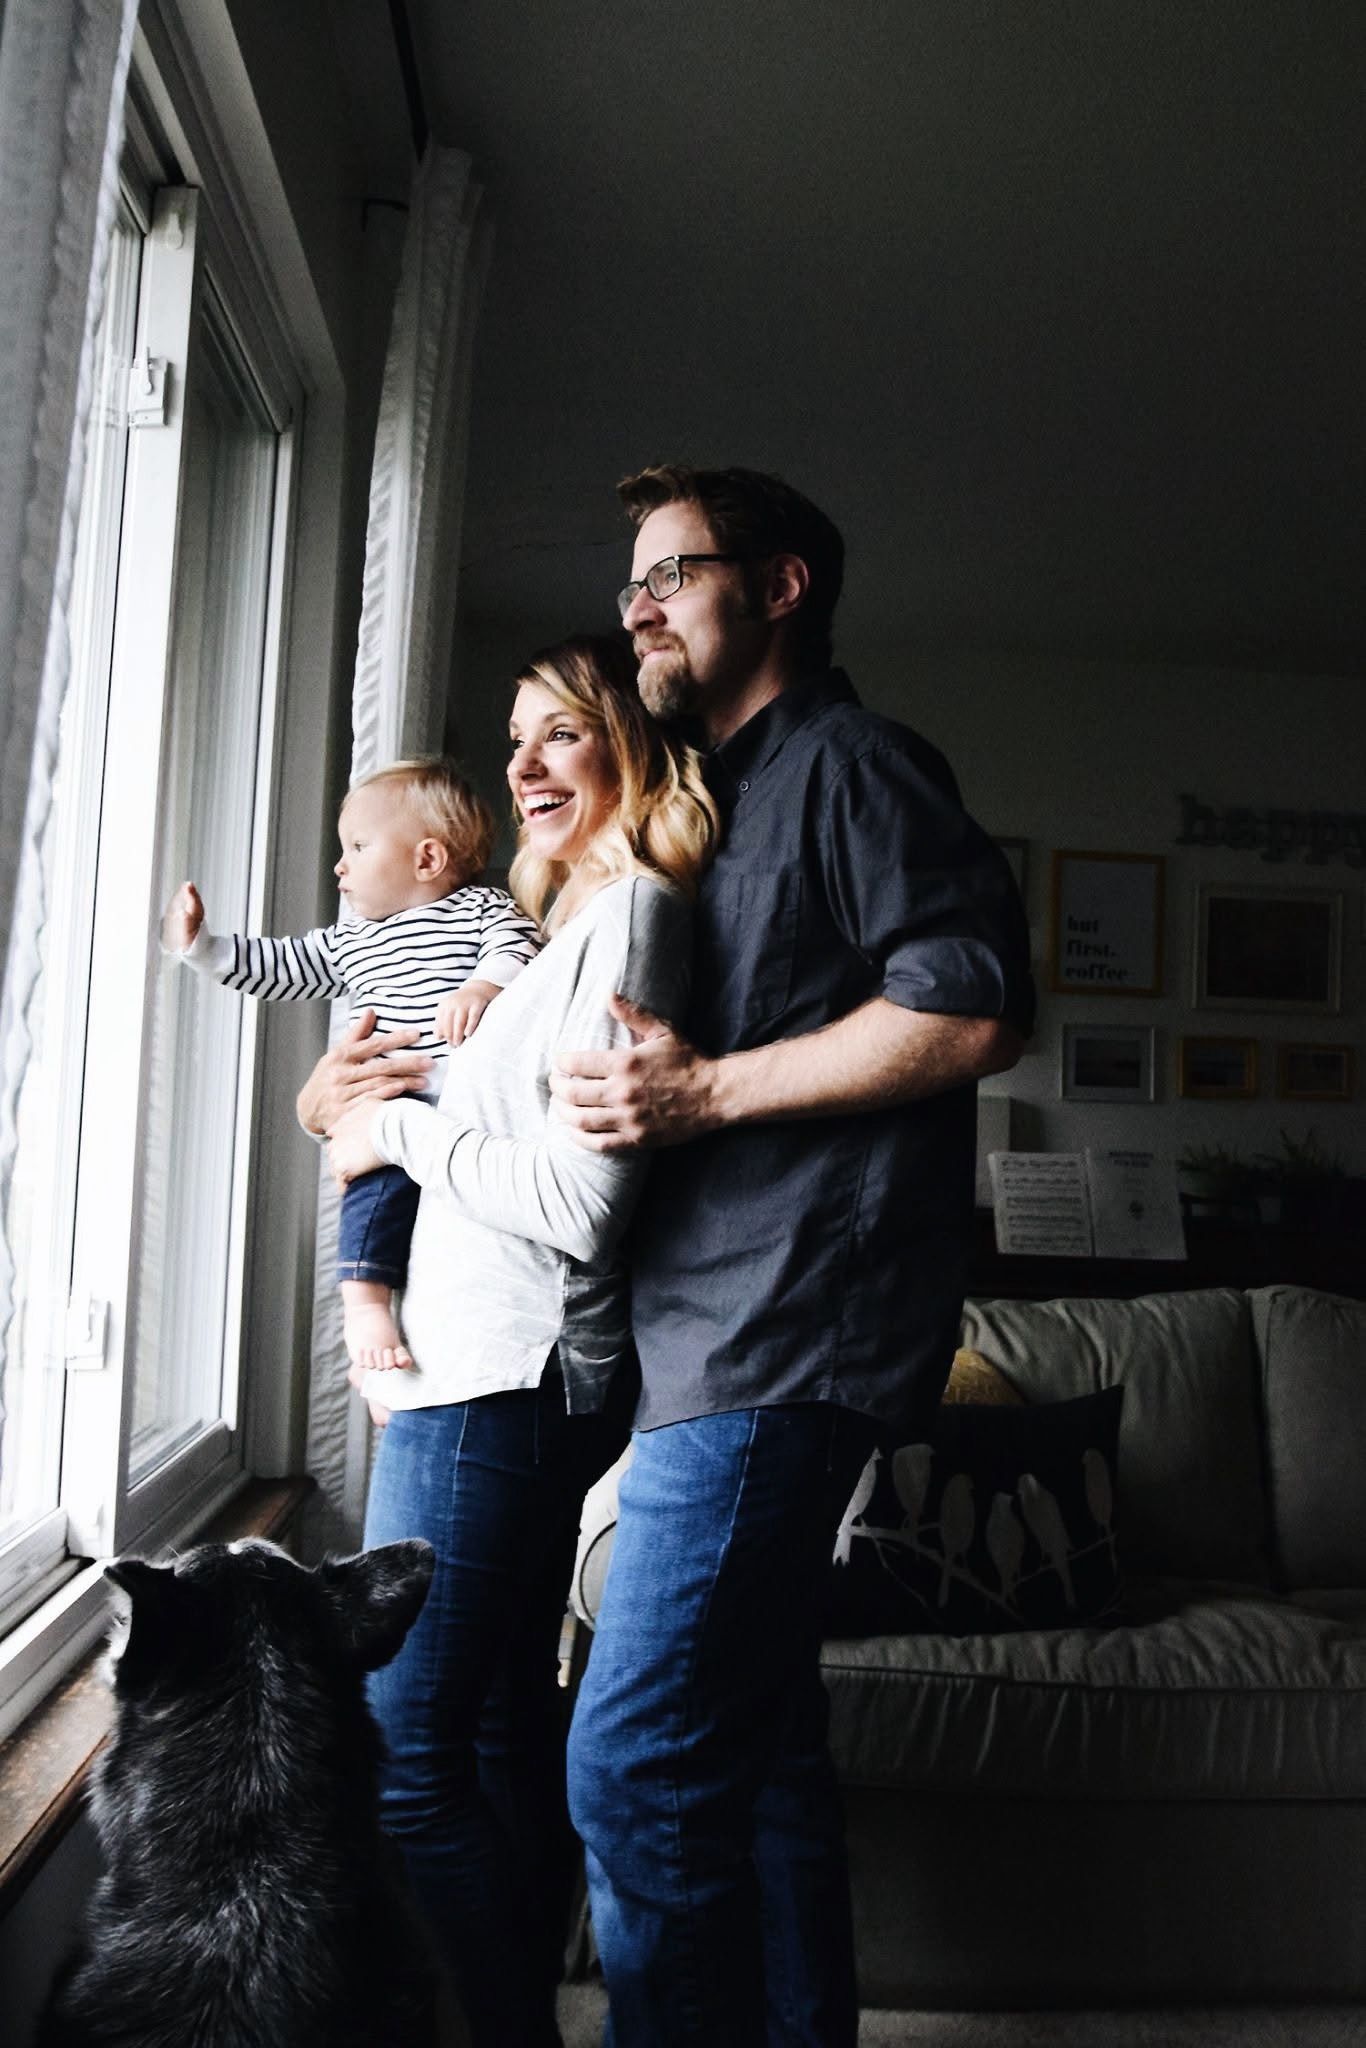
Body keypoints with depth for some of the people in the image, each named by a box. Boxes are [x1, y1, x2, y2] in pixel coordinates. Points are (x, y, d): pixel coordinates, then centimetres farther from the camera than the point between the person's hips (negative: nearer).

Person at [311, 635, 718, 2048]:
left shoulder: (629, 911, -13)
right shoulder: (585, 917, 18)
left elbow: (578, 1197, -22)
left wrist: (403, 1130, -9)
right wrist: (349, 1101, 7)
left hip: (497, 1384, -10)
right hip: (518, 1382, 10)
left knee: (401, 1753, -3)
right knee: (505, 1727, 18)